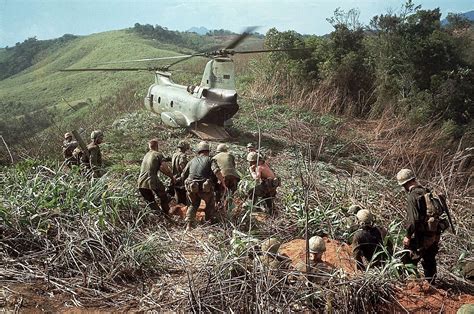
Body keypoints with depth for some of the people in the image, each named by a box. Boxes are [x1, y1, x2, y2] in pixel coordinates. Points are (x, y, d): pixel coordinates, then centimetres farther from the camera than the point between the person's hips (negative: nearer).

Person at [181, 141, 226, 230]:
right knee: (210, 204, 20)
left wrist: (187, 183, 35)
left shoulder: (192, 161, 18)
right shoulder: (209, 160, 7)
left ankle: (189, 225, 14)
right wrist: (223, 183, -7)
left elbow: (183, 176, 19)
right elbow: (217, 171, -12)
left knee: (193, 205, 24)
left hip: (191, 188, 4)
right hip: (205, 188, -3)